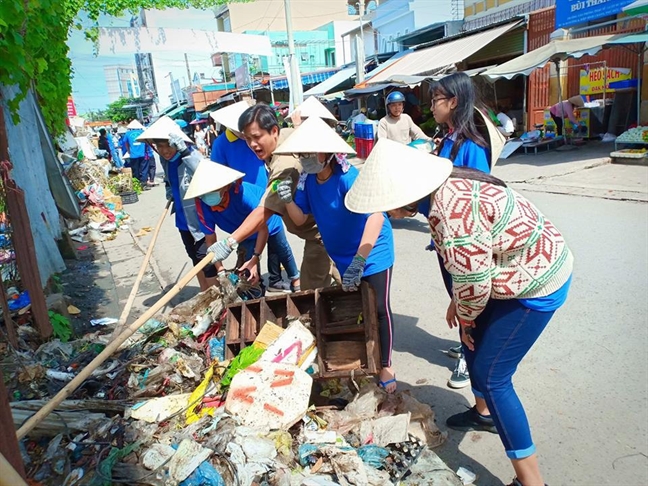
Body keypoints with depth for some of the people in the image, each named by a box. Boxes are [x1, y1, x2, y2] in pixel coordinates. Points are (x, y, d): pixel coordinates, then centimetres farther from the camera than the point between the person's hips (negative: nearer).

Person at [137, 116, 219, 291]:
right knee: (195, 258, 19)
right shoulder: (165, 159, 2)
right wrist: (169, 189, 4)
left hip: (200, 216, -8)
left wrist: (184, 151, -50)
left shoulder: (191, 155, -21)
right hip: (183, 218, 8)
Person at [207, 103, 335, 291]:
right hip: (319, 223, 10)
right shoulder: (288, 133, -5)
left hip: (319, 231, -10)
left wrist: (230, 242, -43)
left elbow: (263, 211, -39)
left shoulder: (285, 166, -34)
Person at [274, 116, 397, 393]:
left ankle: (386, 367, 18)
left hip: (372, 251, -6)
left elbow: (376, 215, -37)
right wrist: (288, 200, -23)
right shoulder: (307, 181, -8)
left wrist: (358, 261, -42)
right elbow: (300, 219, -1)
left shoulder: (348, 177, -28)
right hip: (343, 257, 6)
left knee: (379, 308, -1)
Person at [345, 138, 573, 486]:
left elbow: (473, 280, -28)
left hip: (536, 281, -10)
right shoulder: (444, 189, -2)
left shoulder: (451, 208, -33)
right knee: (473, 338, 22)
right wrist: (459, 305, 10)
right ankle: (484, 413, 47)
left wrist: (466, 316, -8)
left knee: (490, 375, -4)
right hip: (517, 269, 10)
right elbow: (470, 263, 9)